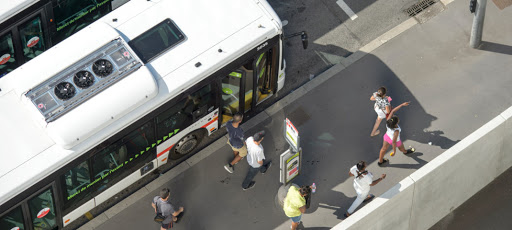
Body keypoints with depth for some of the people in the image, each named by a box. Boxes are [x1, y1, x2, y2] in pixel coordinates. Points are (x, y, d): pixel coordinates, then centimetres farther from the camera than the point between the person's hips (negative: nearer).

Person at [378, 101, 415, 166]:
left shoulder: (388, 121, -35)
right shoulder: (396, 131, -45)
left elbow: (393, 111, -24)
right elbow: (394, 142, -34)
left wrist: (402, 105, -26)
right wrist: (394, 151, -19)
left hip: (387, 136, 4)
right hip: (395, 140, -4)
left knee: (384, 148, 26)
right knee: (401, 147, 31)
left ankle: (380, 161, 50)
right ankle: (405, 152, 66)